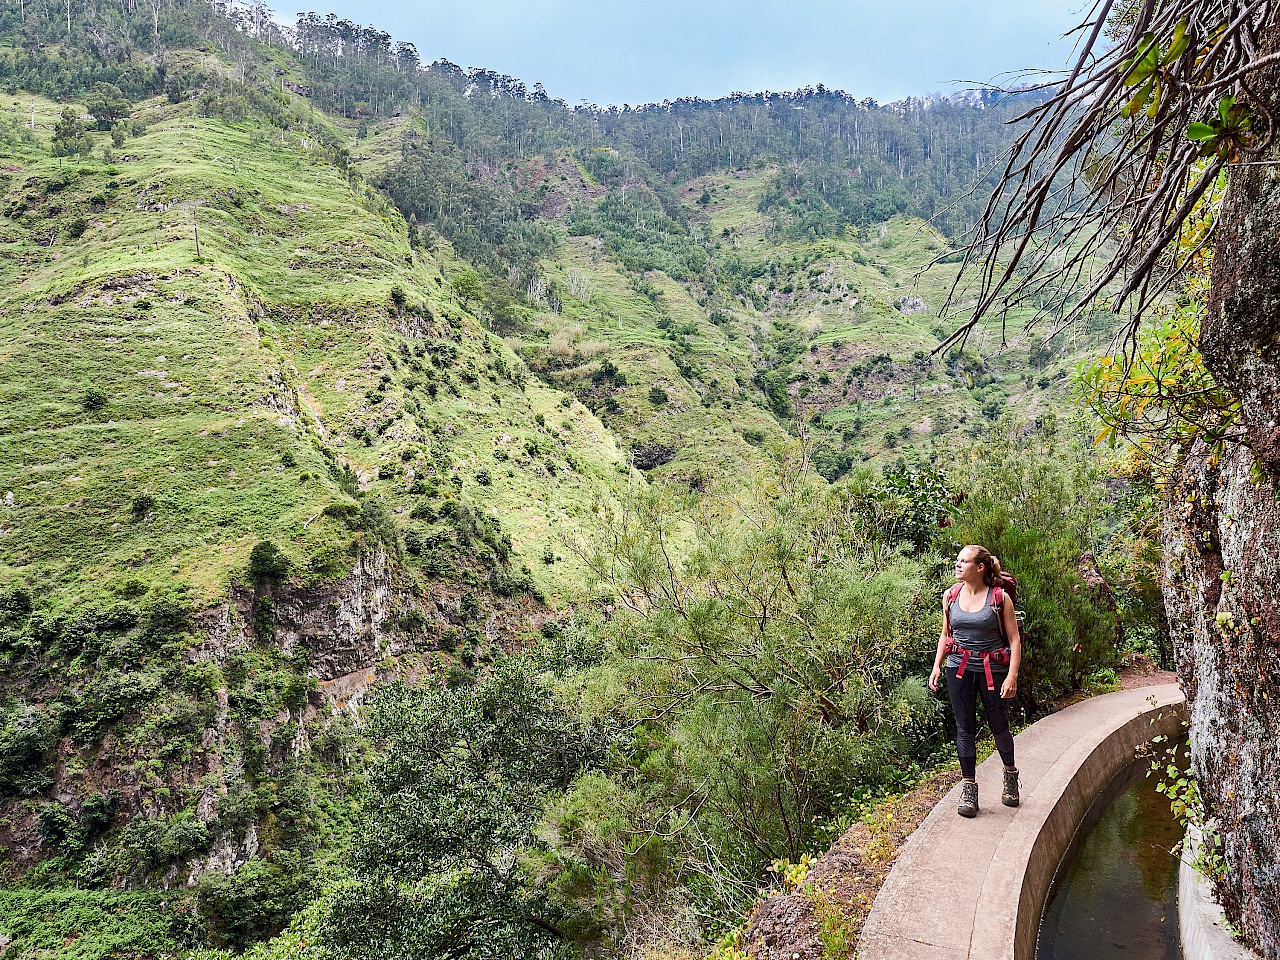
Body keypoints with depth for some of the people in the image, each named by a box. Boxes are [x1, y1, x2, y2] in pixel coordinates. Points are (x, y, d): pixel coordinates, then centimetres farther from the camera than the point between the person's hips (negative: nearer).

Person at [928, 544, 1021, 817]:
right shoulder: (950, 596, 3)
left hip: (993, 669, -3)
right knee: (965, 729, 4)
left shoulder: (999, 598, -8)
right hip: (959, 668, 3)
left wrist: (1012, 675, -15)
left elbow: (1014, 639, -6)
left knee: (999, 727, 9)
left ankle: (1010, 775, 37)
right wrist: (936, 667, 6)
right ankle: (969, 788, 15)